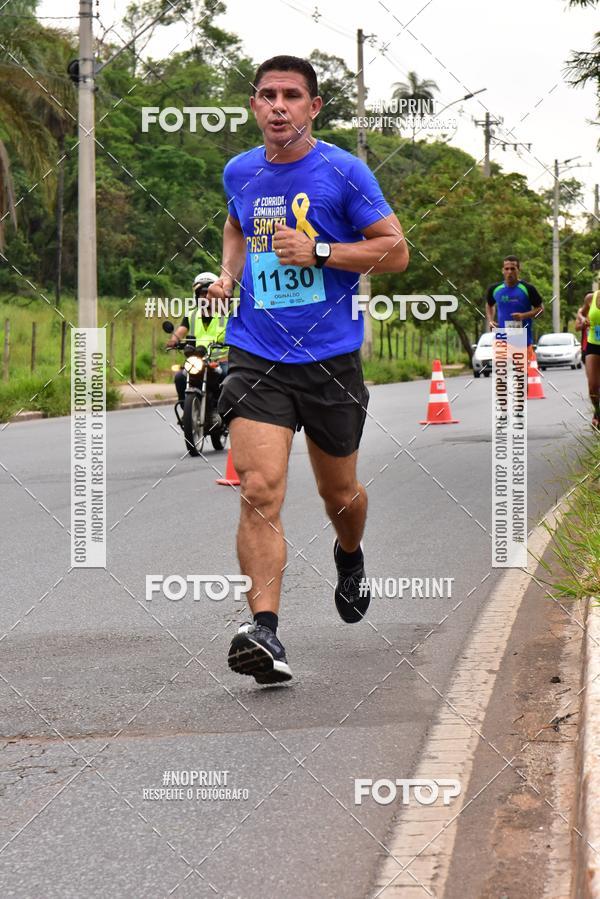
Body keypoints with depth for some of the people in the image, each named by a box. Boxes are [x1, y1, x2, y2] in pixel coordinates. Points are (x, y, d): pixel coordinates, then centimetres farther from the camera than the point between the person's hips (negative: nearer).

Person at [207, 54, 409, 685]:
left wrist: (317, 252, -17)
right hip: (256, 358, 1)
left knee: (339, 494, 16)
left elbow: (395, 251, -6)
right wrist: (228, 272, 12)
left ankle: (349, 557, 51)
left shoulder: (343, 172, -5)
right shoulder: (239, 173, 8)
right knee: (259, 492, -17)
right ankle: (264, 632, -22)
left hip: (330, 358, -1)